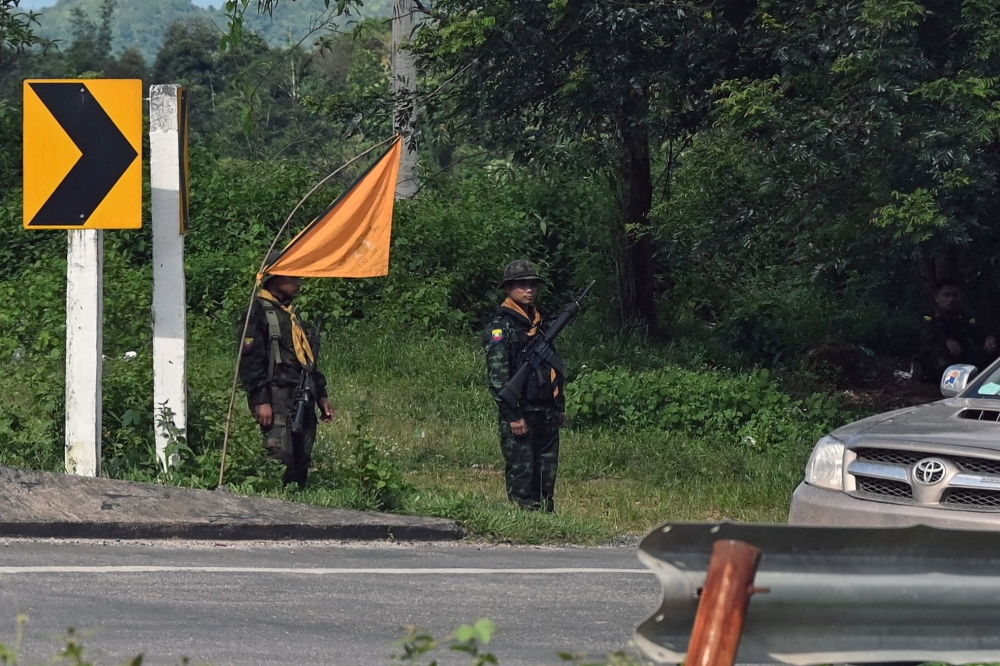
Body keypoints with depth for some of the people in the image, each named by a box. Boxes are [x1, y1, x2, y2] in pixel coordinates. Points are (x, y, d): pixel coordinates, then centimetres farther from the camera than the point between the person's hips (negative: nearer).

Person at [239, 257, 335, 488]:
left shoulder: (291, 314, 21)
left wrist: (321, 395, 23)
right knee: (281, 459, -16)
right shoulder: (259, 312, -7)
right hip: (277, 398, -9)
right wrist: (260, 401, -20)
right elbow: (250, 361, -14)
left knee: (301, 462, 8)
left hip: (302, 399, 9)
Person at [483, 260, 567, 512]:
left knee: (547, 473, 9)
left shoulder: (539, 324, 18)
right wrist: (513, 415, -18)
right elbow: (498, 375, -14)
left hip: (546, 414, 8)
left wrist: (560, 407, 19)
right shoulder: (500, 327, -8)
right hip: (520, 415, -8)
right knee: (521, 474, -6)